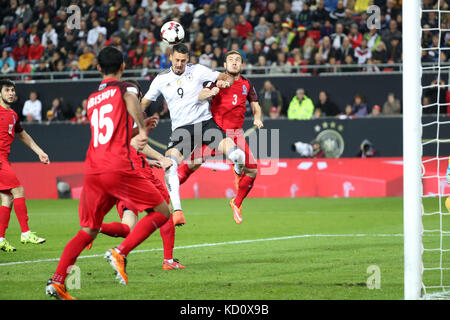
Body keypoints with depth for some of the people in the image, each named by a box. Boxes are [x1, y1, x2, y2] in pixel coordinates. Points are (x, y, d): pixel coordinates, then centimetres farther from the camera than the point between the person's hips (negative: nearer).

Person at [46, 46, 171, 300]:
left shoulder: (92, 99, 22)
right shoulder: (126, 88, 6)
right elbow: (131, 102, -21)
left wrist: (139, 128, 45)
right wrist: (142, 129, -27)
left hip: (92, 171, 6)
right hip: (118, 168, -6)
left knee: (88, 231, 12)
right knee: (162, 211, 4)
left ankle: (57, 281, -2)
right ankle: (120, 252, -13)